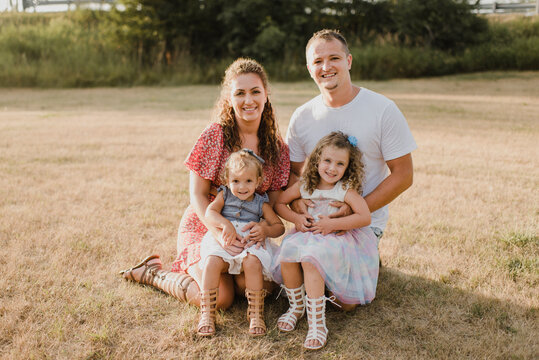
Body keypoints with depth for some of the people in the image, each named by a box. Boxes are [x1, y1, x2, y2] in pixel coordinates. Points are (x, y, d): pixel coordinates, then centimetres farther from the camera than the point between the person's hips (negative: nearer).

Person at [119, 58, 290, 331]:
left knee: (263, 286, -18)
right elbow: (197, 195, -14)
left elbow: (275, 200, 0)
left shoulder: (276, 146, -1)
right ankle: (154, 272, 7)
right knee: (219, 297, -21)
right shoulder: (215, 136, -14)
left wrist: (264, 226, -23)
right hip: (204, 227, -4)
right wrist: (220, 234, -27)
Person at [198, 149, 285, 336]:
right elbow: (209, 213, -3)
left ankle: (256, 314, -22)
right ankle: (207, 314, -22)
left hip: (251, 242, 0)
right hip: (222, 241, 0)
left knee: (253, 262, -34)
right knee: (213, 261, -32)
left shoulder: (261, 203, 13)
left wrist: (265, 231, -9)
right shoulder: (225, 195, 14)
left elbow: (279, 226, 14)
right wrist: (226, 224, -22)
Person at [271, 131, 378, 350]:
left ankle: (316, 322, -25)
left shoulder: (346, 190, -7)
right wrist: (296, 218, -3)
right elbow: (279, 203, 16)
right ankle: (296, 306, 0)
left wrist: (332, 224, -19)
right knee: (287, 254, -24)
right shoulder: (305, 186, 6)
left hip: (335, 239, -5)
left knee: (311, 259, -34)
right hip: (307, 234, 5)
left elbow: (365, 217, -18)